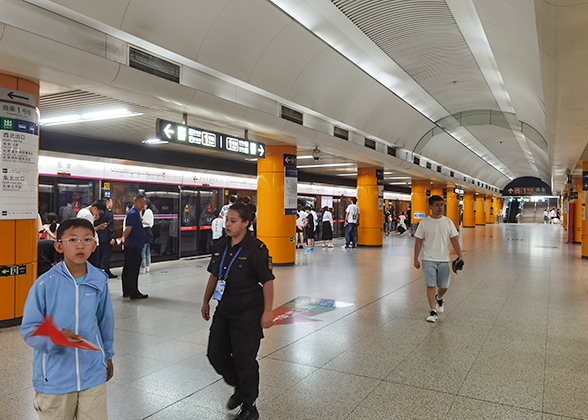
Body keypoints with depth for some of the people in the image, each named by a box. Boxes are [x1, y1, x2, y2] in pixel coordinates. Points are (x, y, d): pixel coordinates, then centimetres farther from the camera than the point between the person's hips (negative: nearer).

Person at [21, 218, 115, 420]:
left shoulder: (100, 280, -4)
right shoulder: (45, 284, -13)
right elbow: (29, 329, -9)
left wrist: (107, 355, 19)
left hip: (93, 375, 2)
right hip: (55, 376, -2)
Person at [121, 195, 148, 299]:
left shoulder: (136, 213, 19)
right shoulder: (133, 214, -14)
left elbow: (127, 230, 24)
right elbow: (128, 229, -19)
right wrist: (124, 240, -7)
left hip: (135, 246, 10)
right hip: (133, 246, -10)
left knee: (128, 269, 13)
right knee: (133, 270, -6)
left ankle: (126, 291, 21)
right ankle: (134, 293, -2)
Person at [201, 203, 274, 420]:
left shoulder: (256, 248, -16)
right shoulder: (221, 246, 4)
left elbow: (267, 281, -15)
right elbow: (214, 275, 15)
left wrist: (267, 312, -17)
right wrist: (206, 301, 19)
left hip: (248, 312, -7)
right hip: (224, 309, 7)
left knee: (244, 358, 1)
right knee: (216, 354, 12)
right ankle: (239, 387, 39)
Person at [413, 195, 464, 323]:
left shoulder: (448, 222, 3)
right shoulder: (425, 223, -3)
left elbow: (455, 240, 3)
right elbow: (418, 241, -1)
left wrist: (460, 256, -5)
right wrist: (416, 259, -3)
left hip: (444, 259, 2)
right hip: (428, 259, -2)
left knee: (444, 286, 9)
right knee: (430, 285, -6)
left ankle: (439, 298, 41)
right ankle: (433, 311, 4)